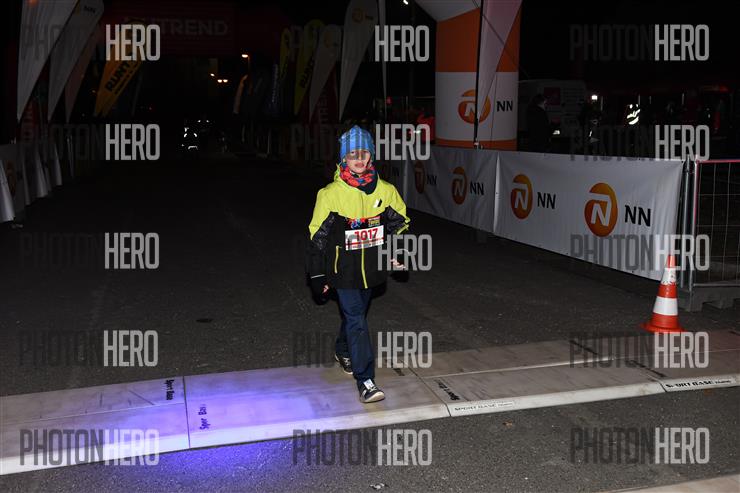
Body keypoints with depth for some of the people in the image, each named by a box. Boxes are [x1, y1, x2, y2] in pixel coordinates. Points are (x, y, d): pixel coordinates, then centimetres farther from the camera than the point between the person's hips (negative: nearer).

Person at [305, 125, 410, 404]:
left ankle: (343, 352, 49)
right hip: (344, 269, -4)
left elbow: (400, 222, 14)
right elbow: (317, 236, -7)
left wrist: (398, 252, 4)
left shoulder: (385, 191, -4)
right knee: (356, 320, -8)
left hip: (371, 268, 4)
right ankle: (365, 381, -2)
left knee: (356, 314, 22)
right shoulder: (331, 193, -13)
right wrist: (317, 276, -5)